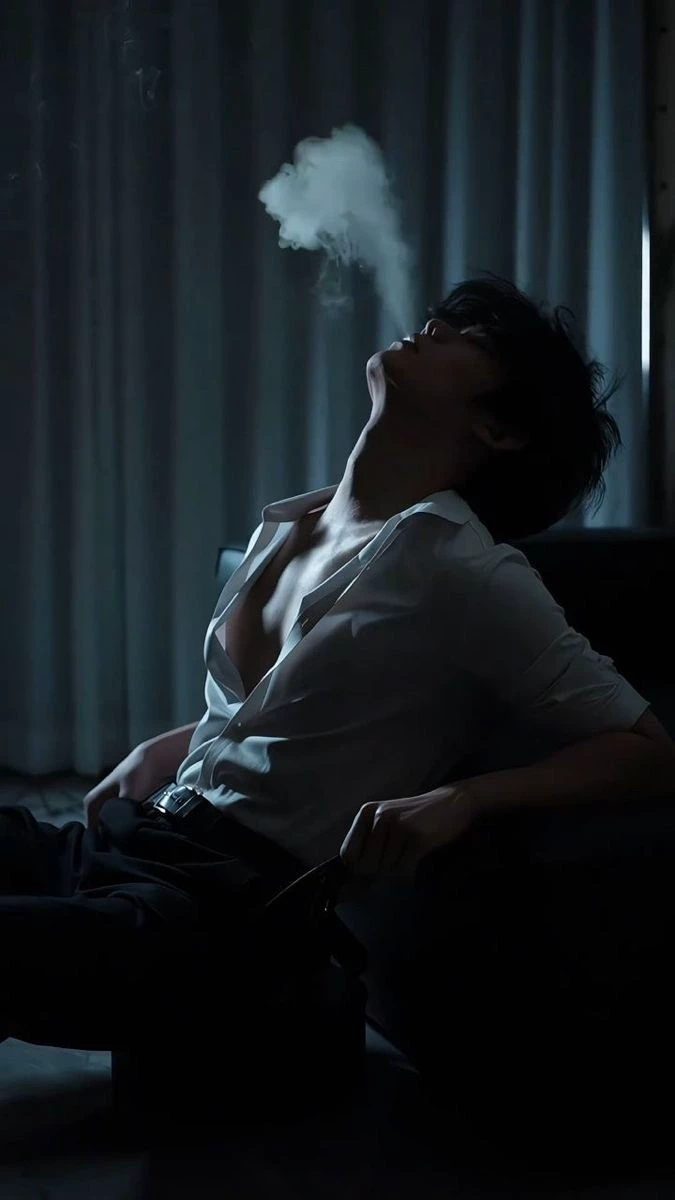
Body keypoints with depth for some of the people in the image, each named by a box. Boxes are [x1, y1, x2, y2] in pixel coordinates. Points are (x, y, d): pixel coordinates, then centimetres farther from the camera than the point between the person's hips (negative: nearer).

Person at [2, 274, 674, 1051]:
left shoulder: (470, 574, -7)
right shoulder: (282, 525, 16)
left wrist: (461, 799, -21)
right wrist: (165, 748, 16)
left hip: (235, 902, -7)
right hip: (122, 841, 7)